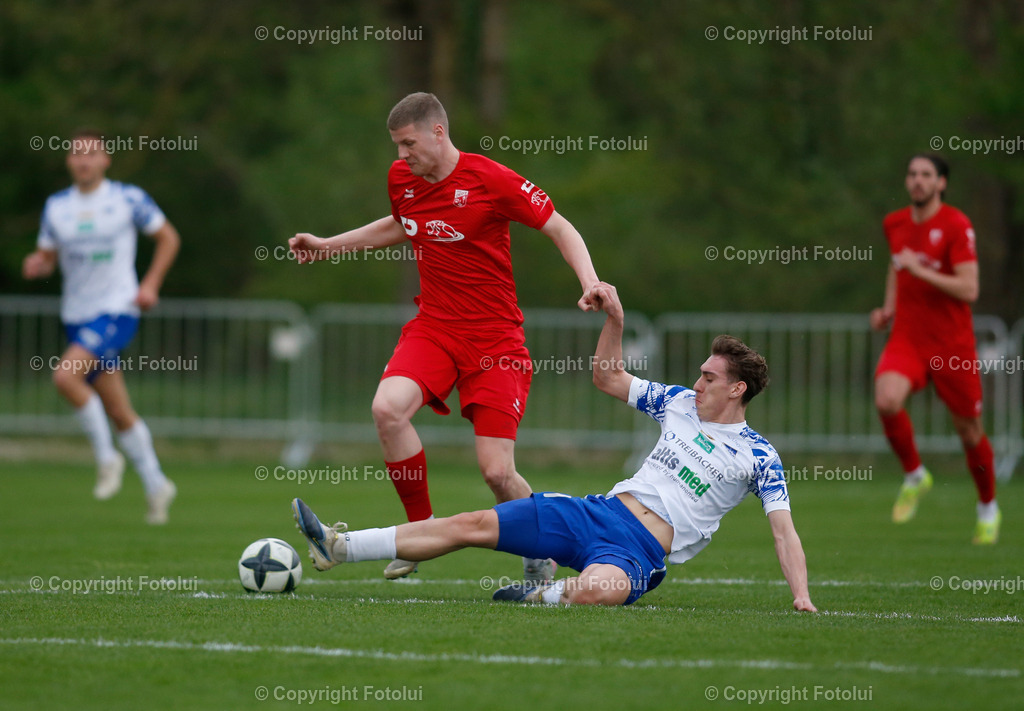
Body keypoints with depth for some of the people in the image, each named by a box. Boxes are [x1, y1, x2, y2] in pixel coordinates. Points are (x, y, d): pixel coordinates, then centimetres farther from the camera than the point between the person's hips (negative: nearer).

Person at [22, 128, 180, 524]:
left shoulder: (128, 199, -3)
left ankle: (106, 457, -10)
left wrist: (151, 284, -5)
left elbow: (168, 238, 7)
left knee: (66, 376, -26)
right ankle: (155, 485, 22)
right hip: (77, 314, 5)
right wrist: (36, 265, -10)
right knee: (118, 412, 8)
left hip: (117, 309, -5)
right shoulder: (56, 206, 8)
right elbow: (47, 257, 14)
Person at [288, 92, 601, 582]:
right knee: (387, 408, -26)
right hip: (433, 326, 4)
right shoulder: (401, 179, 4)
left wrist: (591, 285, -23)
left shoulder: (492, 180, -13)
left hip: (495, 336, -4)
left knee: (496, 471, -12)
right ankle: (422, 530, -7)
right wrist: (327, 245, 25)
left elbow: (561, 230, -7)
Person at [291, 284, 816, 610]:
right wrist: (615, 319, 10)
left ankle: (544, 596, -14)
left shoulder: (759, 458, -2)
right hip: (603, 509, 6)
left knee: (595, 590, -45)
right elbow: (608, 377, 25)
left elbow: (784, 531, -5)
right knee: (474, 525, -6)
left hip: (641, 549, -6)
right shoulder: (680, 402, 15)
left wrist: (802, 596, -19)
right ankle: (337, 547, -6)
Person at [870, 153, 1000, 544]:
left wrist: (920, 270, -24)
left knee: (969, 431, 6)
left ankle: (988, 508, 33)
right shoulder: (894, 224, 6)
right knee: (887, 401, -26)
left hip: (952, 345, -3)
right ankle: (914, 475, 1)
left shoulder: (956, 226, -12)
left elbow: (969, 290, -19)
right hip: (906, 339, 3)